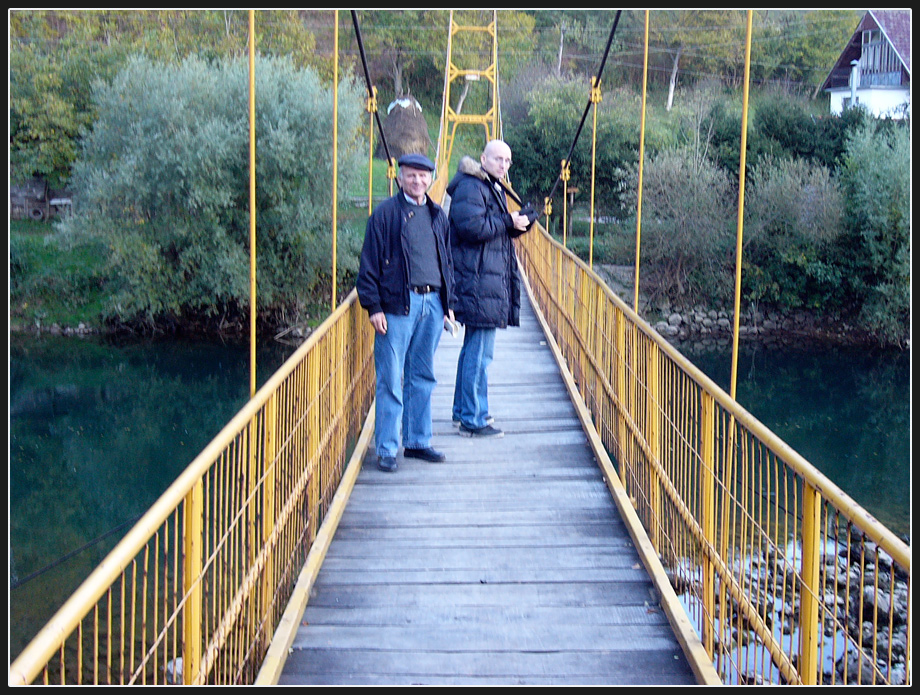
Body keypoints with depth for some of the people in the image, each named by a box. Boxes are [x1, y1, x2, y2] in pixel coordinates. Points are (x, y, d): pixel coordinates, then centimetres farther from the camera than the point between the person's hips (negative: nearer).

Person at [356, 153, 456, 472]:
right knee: (391, 380, -3)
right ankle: (387, 449, 4)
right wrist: (374, 306, -10)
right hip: (398, 303, -5)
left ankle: (418, 441, 22)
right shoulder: (386, 213, -2)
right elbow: (369, 263, -4)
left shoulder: (438, 215, 14)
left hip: (432, 303, 5)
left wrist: (449, 302, 16)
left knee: (423, 376, 12)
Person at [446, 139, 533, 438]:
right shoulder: (469, 187, -12)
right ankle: (473, 420, -3)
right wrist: (508, 222, -14)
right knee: (480, 352, -8)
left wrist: (517, 224, 2)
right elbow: (471, 226, -24)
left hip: (492, 282, 11)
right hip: (478, 283, -11)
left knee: (474, 348, 18)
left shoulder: (494, 189, 20)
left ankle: (463, 410, 29)